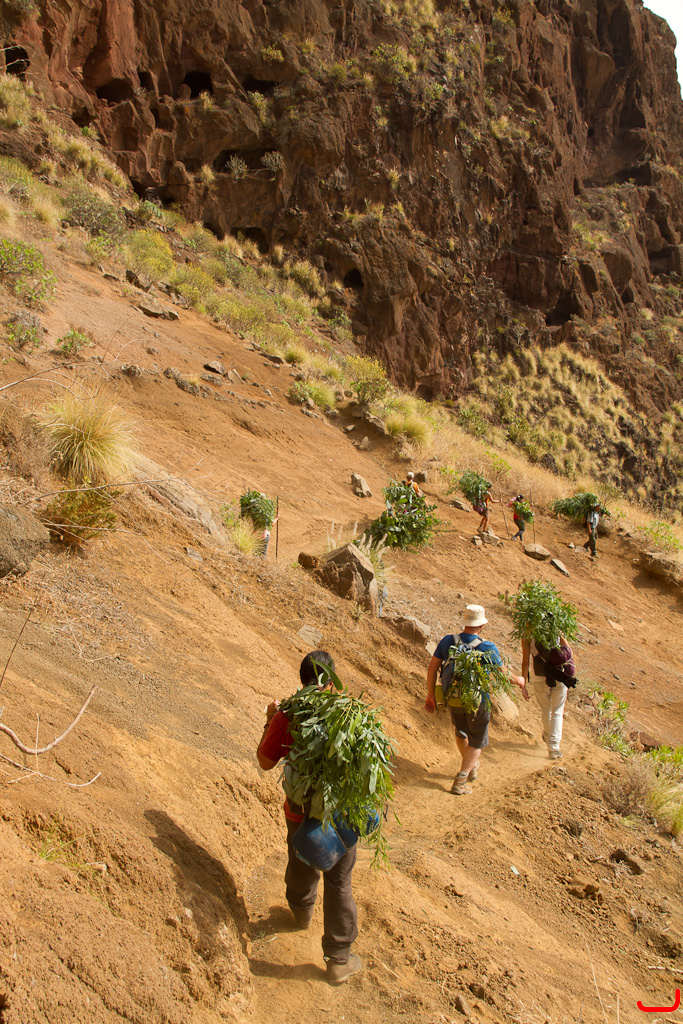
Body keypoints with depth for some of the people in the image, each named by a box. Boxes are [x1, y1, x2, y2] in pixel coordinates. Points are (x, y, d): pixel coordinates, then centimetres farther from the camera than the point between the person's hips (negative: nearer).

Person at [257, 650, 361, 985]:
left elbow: (265, 761, -3)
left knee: (301, 866, 28)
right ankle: (339, 960, 20)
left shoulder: (287, 715, -15)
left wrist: (270, 721, 7)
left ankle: (301, 911, 57)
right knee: (338, 883, 11)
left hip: (300, 812, 2)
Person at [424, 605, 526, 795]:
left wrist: (431, 694, 6)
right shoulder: (488, 648, -18)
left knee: (461, 733, 28)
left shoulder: (447, 641, -9)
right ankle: (459, 782, 8)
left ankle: (472, 767, 49)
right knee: (477, 742, 15)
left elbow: (432, 668, -5)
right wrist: (518, 680, 16)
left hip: (452, 699, 4)